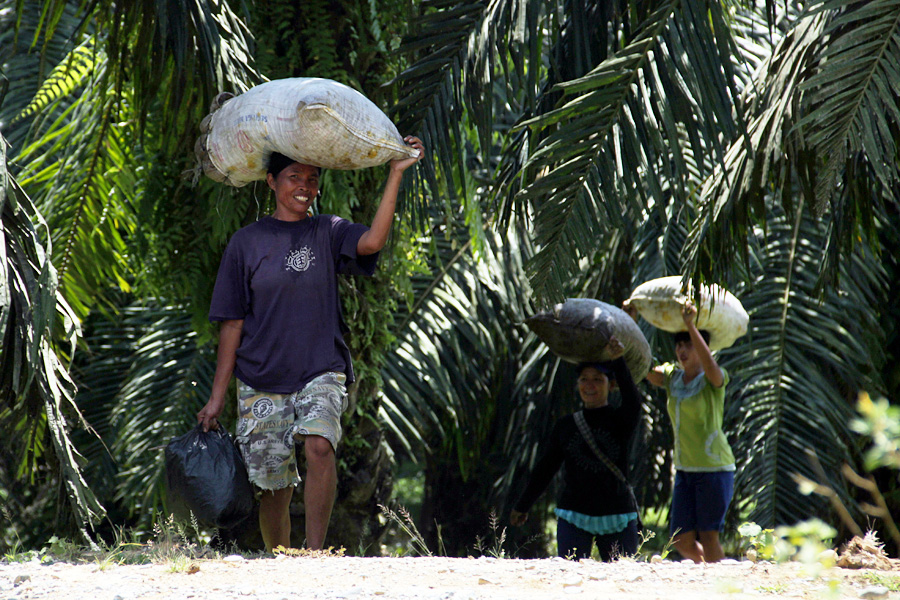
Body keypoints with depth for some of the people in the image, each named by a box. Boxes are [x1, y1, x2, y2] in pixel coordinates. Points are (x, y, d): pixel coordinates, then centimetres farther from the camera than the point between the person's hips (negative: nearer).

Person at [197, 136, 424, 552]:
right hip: (261, 382, 1)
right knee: (274, 491, 2)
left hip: (321, 373, -1)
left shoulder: (328, 233, 6)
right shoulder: (246, 242, 5)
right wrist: (218, 395, 3)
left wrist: (395, 175, -22)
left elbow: (372, 241, -17)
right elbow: (232, 324, 6)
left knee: (319, 445, -28)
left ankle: (315, 552, -26)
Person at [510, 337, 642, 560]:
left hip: (617, 518, -1)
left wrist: (618, 361, -33)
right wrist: (522, 506, 27)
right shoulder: (566, 425, 10)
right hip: (574, 516, 1)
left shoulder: (621, 422, 3)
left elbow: (633, 403, -21)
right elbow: (545, 468, 20)